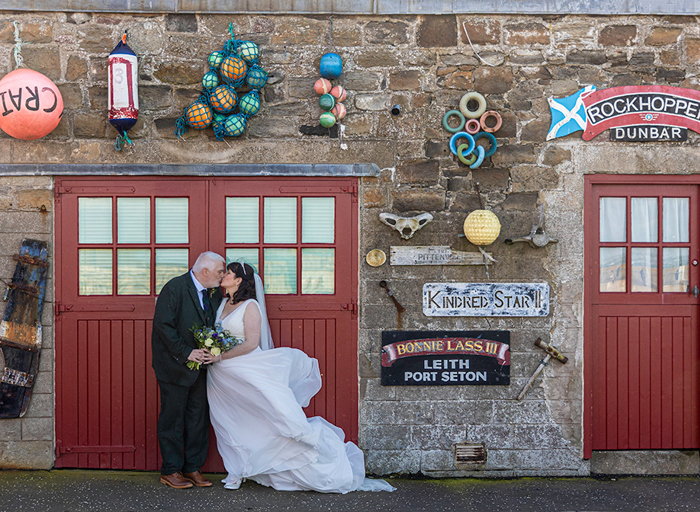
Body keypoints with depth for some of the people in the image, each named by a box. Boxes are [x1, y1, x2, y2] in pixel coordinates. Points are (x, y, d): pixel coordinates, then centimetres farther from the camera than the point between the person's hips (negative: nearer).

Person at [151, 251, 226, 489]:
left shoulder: (215, 293, 6)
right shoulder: (174, 288, -15)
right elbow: (163, 325, -20)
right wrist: (186, 352, -22)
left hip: (200, 364, 7)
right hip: (174, 366, -7)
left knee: (199, 417, 10)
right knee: (172, 418, 4)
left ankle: (192, 468, 21)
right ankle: (171, 471, 15)